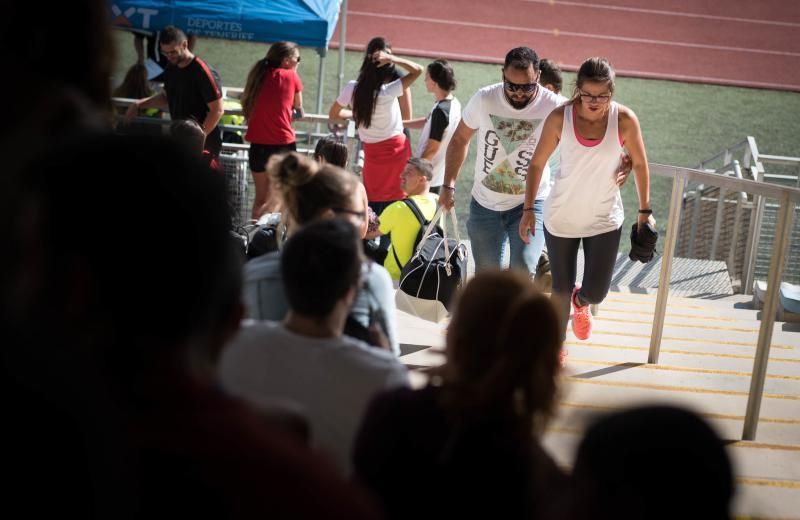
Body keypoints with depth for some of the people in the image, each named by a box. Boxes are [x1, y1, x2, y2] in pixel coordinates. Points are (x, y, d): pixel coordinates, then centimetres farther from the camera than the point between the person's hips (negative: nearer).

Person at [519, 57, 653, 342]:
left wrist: (645, 211, 1)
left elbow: (640, 164, -3)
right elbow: (537, 163, -7)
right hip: (561, 217, 0)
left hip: (605, 220, 0)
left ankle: (580, 302, 38)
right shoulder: (560, 118, -17)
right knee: (561, 289, 11)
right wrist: (529, 209, -8)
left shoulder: (624, 120, -16)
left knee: (596, 292, -2)